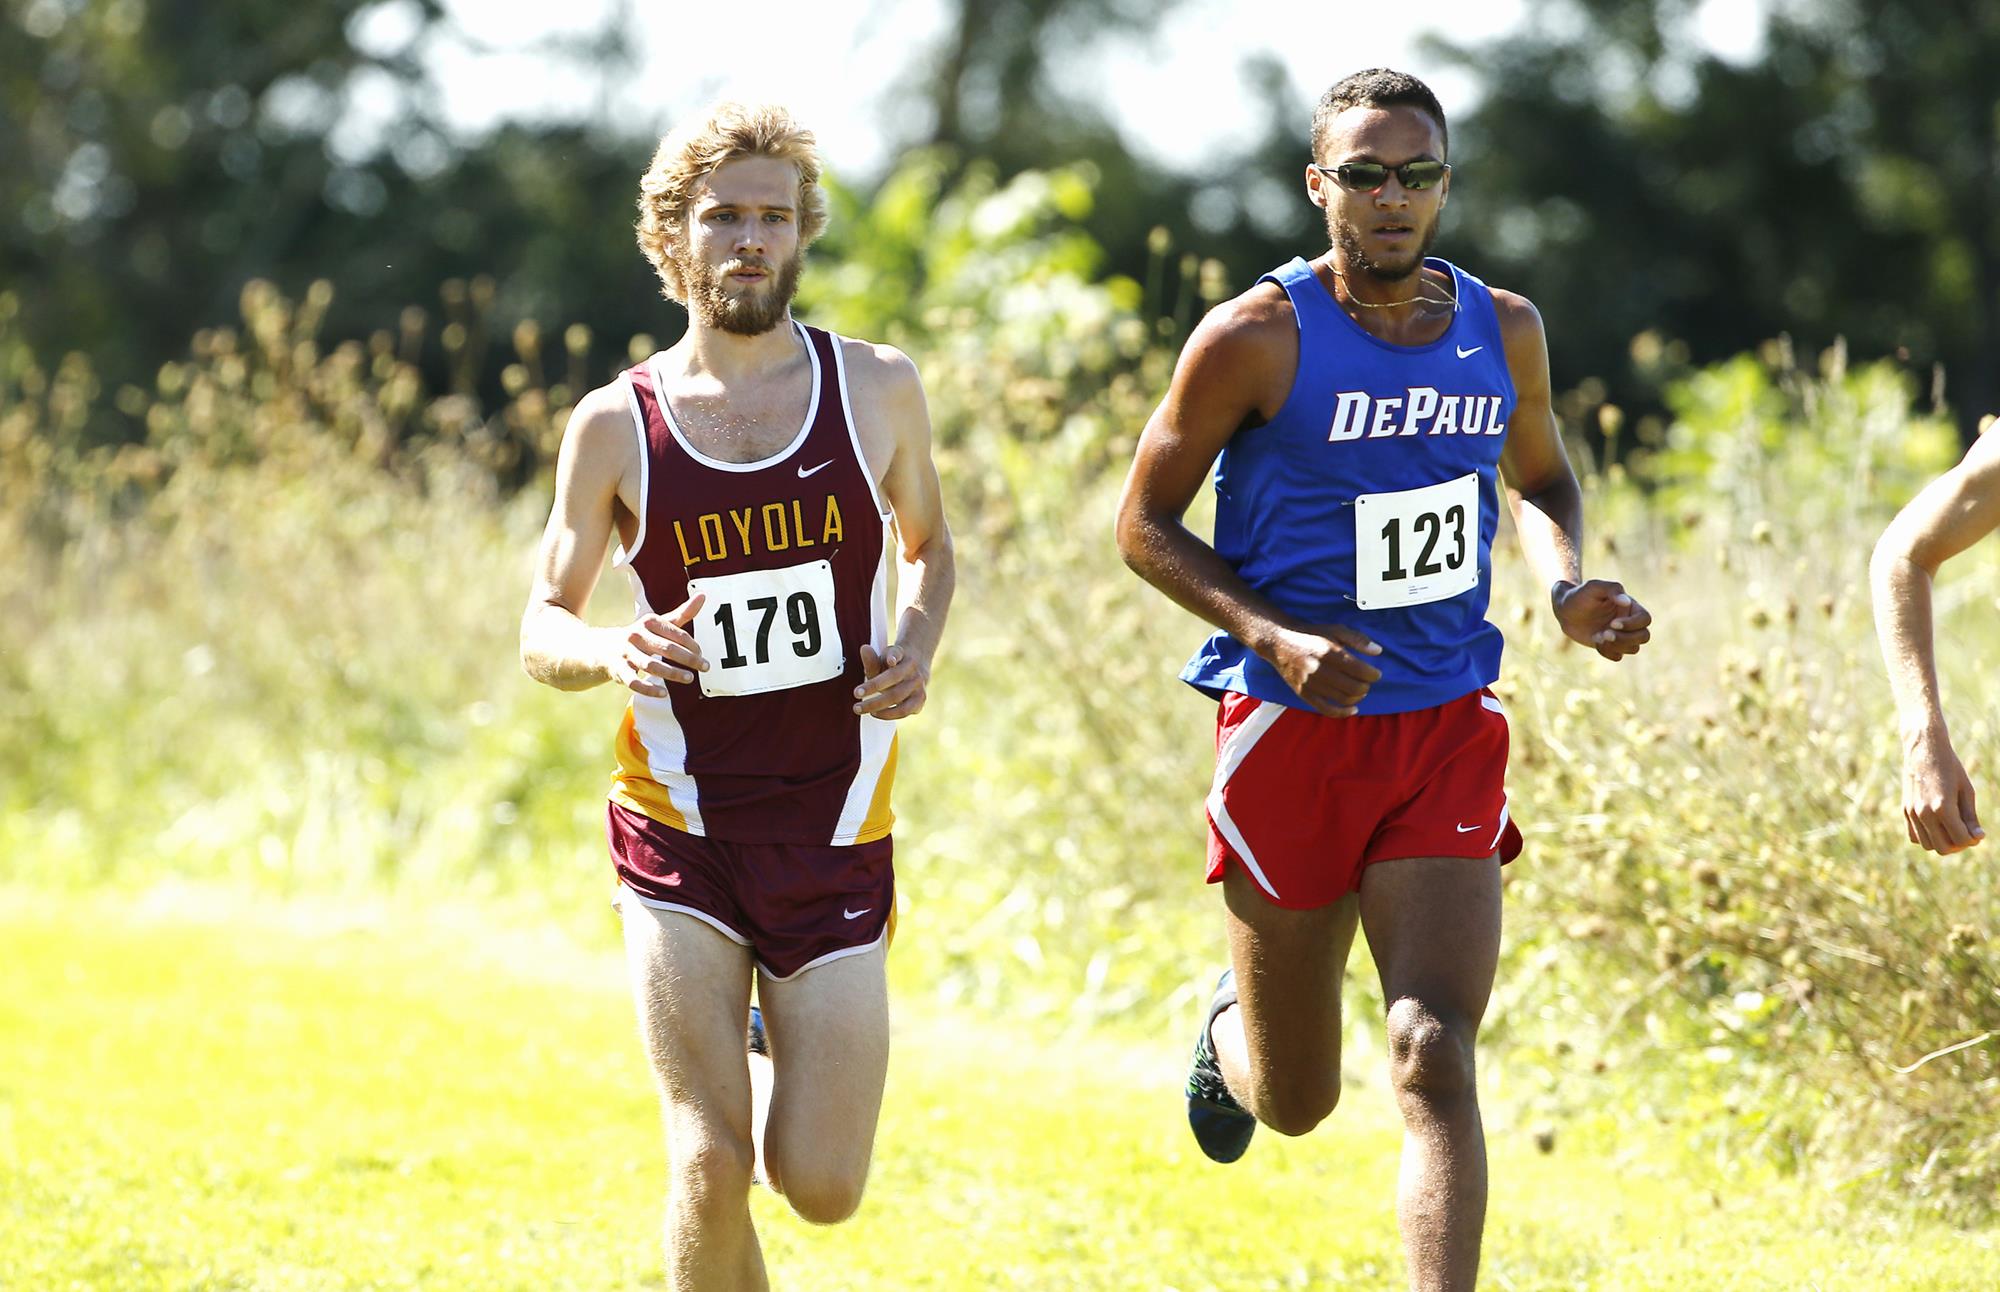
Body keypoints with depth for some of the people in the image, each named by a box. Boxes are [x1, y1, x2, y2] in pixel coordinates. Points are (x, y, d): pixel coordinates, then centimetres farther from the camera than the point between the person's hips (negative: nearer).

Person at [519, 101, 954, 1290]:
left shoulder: (877, 390, 1)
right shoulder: (617, 426, -2)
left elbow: (931, 543, 18)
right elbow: (544, 625, 6)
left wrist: (918, 650, -4)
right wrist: (611, 652, -18)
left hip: (833, 837, 1)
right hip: (681, 827, -1)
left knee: (822, 1190, 0)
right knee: (713, 1169, -13)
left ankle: (782, 1044, 35)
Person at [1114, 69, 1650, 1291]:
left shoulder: (1504, 330, 4)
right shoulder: (1257, 338, -10)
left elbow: (1541, 479, 23)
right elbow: (1146, 523, -3)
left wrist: (1569, 591, 1)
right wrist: (1273, 637, -18)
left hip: (1450, 730, 2)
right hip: (1294, 730, -2)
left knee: (1435, 1057, -16)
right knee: (1296, 1102, 12)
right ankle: (1230, 1030, 49)